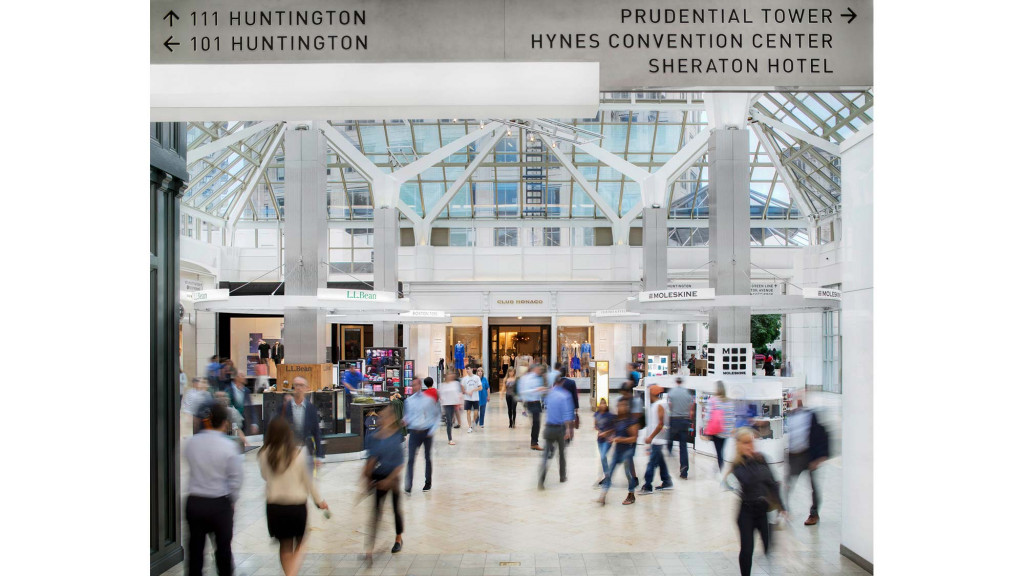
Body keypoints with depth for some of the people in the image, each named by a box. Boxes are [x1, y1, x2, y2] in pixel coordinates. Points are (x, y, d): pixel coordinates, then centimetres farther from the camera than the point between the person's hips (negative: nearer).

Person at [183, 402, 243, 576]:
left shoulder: (191, 443, -6)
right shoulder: (229, 446, -15)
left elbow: (190, 468, 3)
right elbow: (235, 479, -10)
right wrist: (231, 501, 5)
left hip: (194, 502, 3)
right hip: (220, 503, -3)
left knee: (195, 548, 13)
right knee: (223, 547, 14)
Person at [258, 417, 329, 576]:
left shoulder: (265, 454, -9)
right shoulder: (299, 452, -13)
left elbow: (264, 475, 9)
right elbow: (308, 479, -4)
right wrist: (319, 500, 8)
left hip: (275, 507, 2)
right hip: (297, 505, -2)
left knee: (285, 545, 18)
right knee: (301, 544, 14)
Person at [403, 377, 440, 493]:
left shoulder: (429, 399, -1)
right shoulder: (409, 400, 5)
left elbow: (437, 415, 5)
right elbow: (407, 416, 13)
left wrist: (433, 429, -5)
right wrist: (405, 422, -10)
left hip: (427, 432, -1)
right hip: (414, 432, 1)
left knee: (427, 458, 13)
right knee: (411, 459, -10)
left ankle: (427, 483, 28)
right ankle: (408, 486, -10)